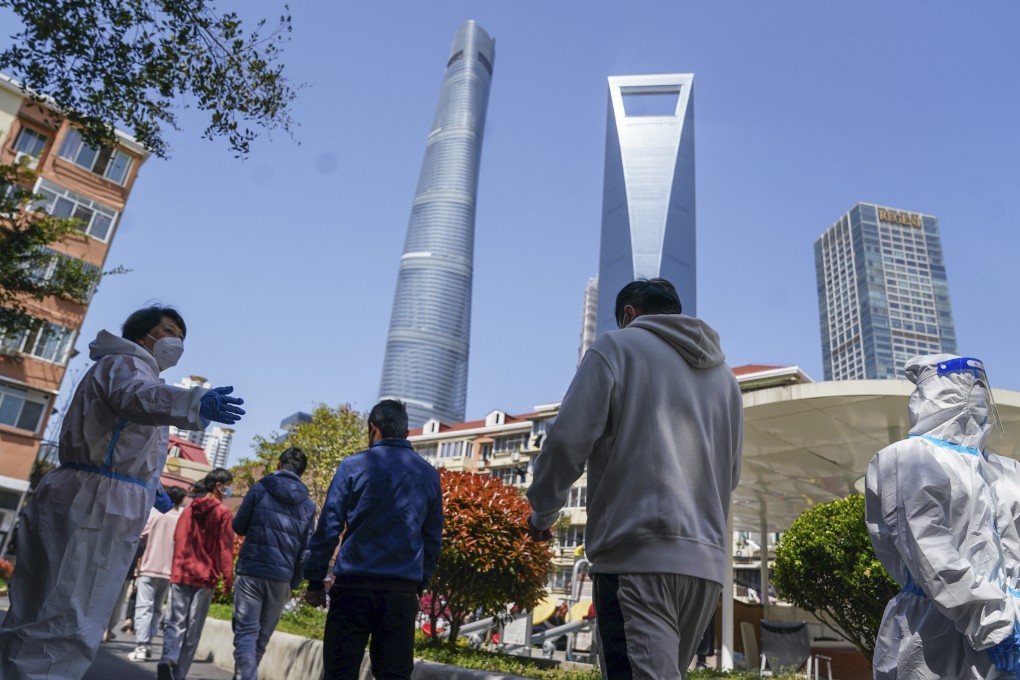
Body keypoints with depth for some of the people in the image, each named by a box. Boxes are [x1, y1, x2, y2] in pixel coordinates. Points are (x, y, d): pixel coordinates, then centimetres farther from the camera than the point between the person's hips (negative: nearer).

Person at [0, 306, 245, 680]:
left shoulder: (132, 369, 27)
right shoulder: (125, 363, -7)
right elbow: (139, 397, -33)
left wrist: (147, 491, 43)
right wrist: (195, 403, -53)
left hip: (99, 510, 11)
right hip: (94, 510, -11)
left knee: (40, 620, 15)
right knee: (63, 626, -12)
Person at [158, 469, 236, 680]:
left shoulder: (189, 509, 9)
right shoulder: (223, 513, -7)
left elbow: (178, 540, 13)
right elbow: (225, 548, -10)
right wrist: (228, 578, -8)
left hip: (181, 574, 4)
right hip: (205, 576, -4)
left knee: (176, 622, 7)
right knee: (193, 628, 5)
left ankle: (168, 659, -16)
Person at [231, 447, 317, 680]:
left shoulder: (260, 490, 0)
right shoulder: (308, 505, 7)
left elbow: (238, 527, 7)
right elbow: (305, 550, 6)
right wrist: (293, 584, 13)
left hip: (250, 572, -3)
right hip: (281, 578, 3)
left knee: (245, 632, -2)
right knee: (262, 637, 15)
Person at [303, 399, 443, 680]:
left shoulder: (354, 465, 0)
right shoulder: (429, 474, 10)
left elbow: (328, 527, -2)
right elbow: (433, 538, 12)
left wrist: (315, 580, 4)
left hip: (353, 586, -2)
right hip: (402, 591, 3)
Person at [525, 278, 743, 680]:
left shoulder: (617, 347, 2)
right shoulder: (724, 375, 20)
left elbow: (568, 440, -7)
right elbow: (731, 475, 20)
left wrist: (542, 513, 7)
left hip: (638, 556, -6)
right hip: (708, 562, 7)